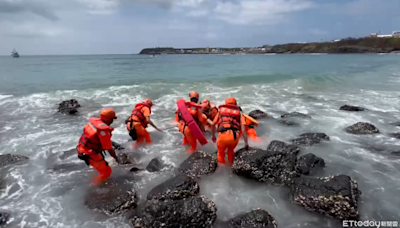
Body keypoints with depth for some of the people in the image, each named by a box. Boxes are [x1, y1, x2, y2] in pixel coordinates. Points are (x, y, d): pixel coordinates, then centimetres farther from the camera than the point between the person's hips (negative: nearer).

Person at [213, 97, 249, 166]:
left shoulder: (220, 110, 25)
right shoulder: (238, 113, 22)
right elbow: (243, 128, 9)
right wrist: (246, 142, 8)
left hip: (223, 135, -1)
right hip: (234, 136, 1)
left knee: (221, 153, 29)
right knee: (230, 151, 34)